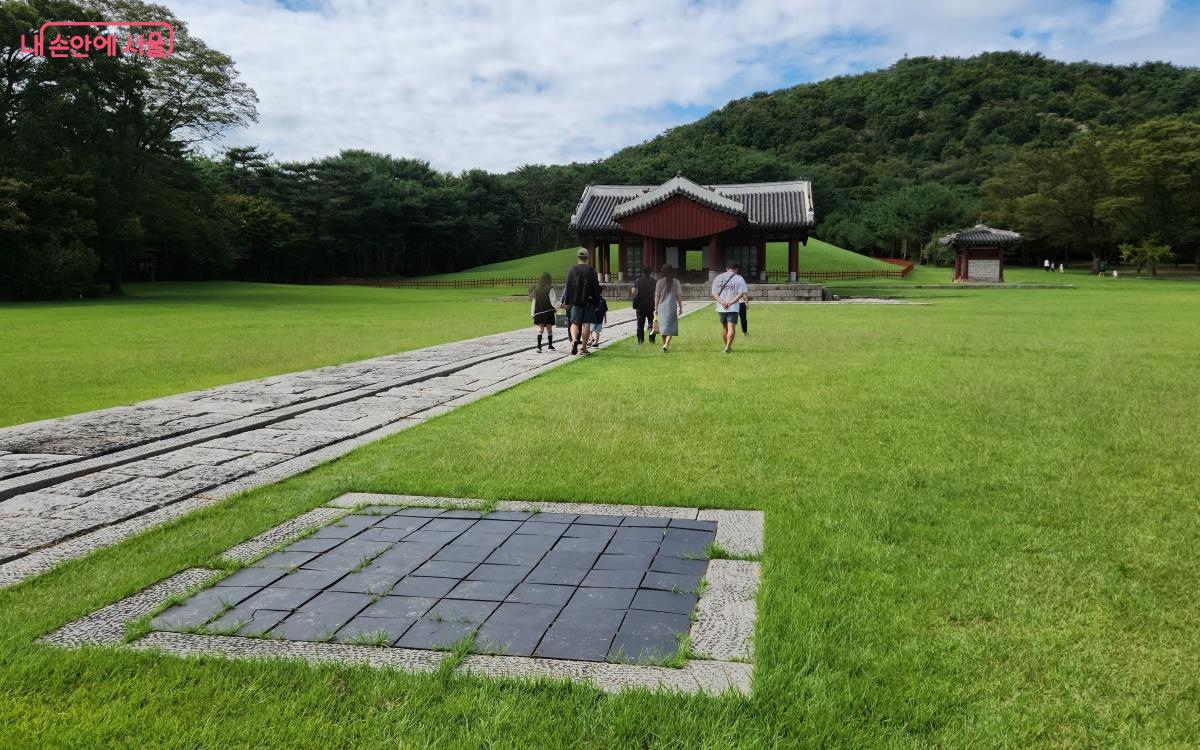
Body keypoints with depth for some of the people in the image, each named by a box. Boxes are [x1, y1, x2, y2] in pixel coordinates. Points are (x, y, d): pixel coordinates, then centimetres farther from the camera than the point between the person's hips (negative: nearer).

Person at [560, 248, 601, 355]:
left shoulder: (572, 270, 0)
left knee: (574, 323, 3)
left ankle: (574, 340, -24)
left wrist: (566, 302, 4)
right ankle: (583, 347, 6)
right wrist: (596, 302, 9)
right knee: (586, 324, 6)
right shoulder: (592, 270, 1)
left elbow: (568, 287, 0)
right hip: (588, 302, 0)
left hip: (575, 301, 0)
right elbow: (596, 288, 2)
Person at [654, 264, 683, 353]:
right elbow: (679, 295, -1)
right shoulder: (676, 281, -3)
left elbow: (657, 296, 1)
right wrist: (680, 307, 7)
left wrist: (656, 308, 8)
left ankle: (665, 345, 18)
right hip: (672, 307, -2)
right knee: (671, 327, 1)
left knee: (663, 326, 12)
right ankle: (666, 345, -17)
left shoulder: (660, 282, 0)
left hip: (662, 307, 2)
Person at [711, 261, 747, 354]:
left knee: (724, 327, 16)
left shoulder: (718, 278, 10)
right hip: (733, 308, -4)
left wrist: (722, 302, -10)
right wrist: (731, 302, -14)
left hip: (721, 308, 4)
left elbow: (714, 293, 2)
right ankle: (728, 347, -19)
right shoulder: (739, 278, 0)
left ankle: (728, 346, 27)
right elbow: (741, 293, -10)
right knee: (731, 328, -6)